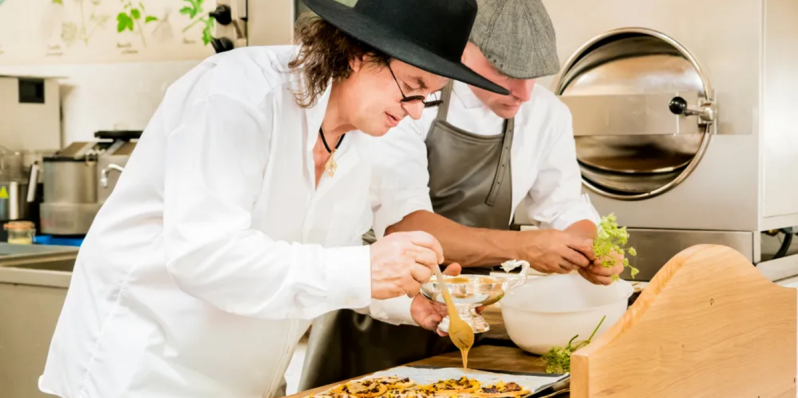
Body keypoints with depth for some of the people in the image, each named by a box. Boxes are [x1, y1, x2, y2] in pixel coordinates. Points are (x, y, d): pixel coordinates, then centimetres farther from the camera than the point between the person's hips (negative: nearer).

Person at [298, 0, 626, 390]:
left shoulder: (547, 114, -5)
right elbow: (401, 224, -29)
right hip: (375, 318, -3)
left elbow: (565, 207, 6)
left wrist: (588, 248, -17)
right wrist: (523, 247, -37)